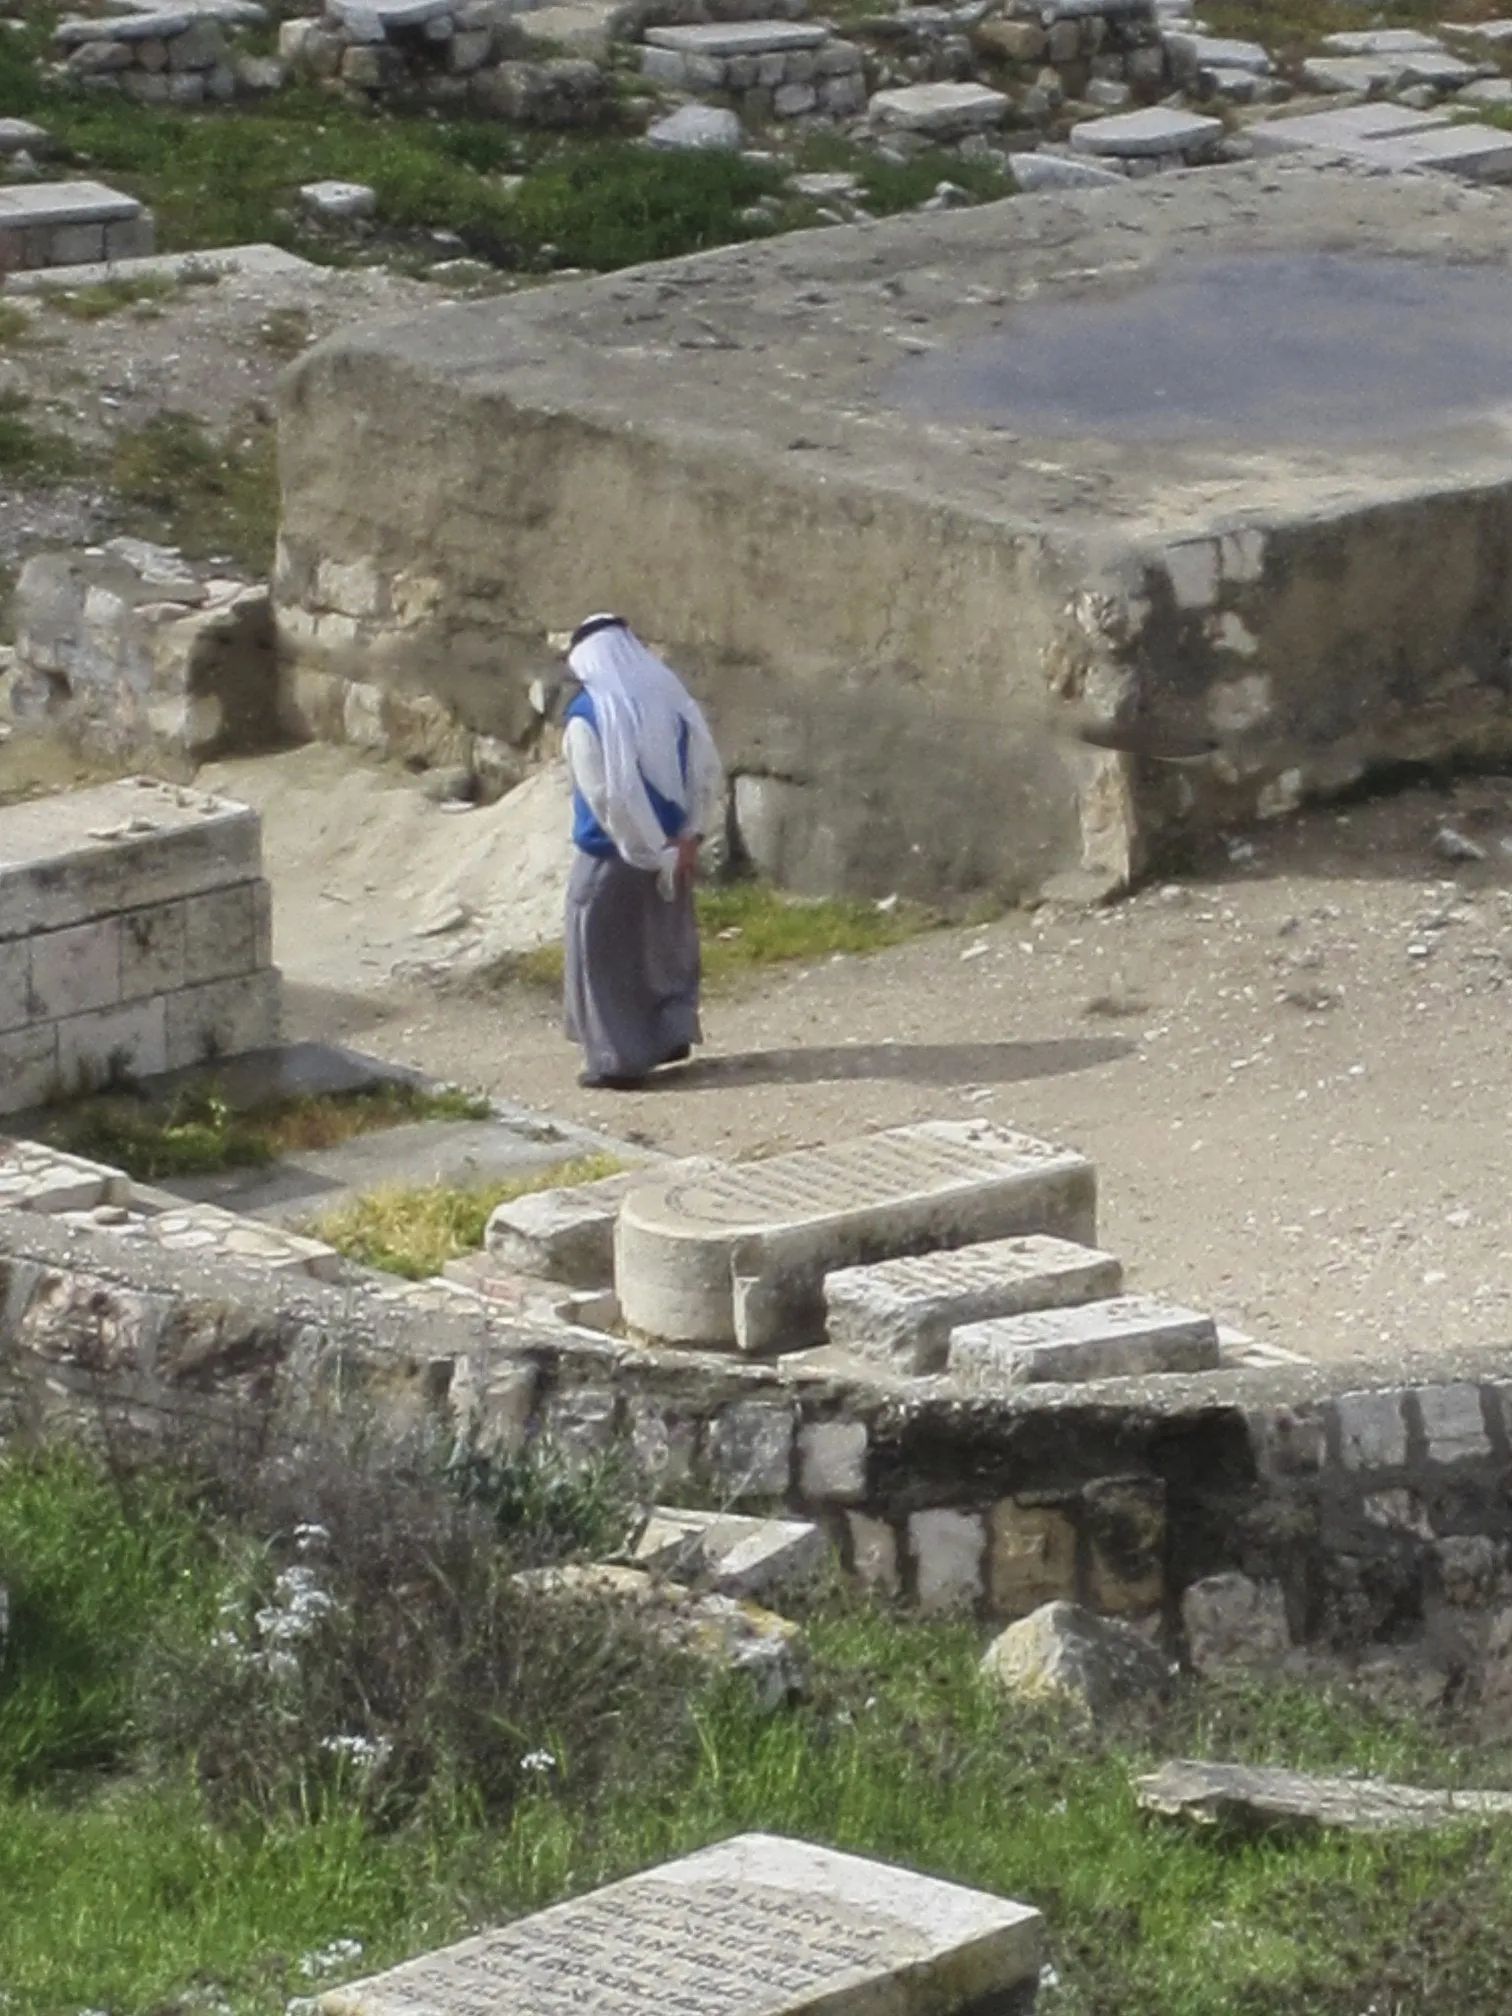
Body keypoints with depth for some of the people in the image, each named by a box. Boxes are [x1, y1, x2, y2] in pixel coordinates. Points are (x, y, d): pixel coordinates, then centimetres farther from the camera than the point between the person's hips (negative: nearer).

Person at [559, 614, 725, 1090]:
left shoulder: (587, 716, -16)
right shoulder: (673, 700, 0)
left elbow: (607, 798, -20)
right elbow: (709, 773, 0)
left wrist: (655, 854, -14)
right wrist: (689, 837, -2)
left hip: (612, 857, -5)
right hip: (671, 850, 5)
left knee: (607, 956, 6)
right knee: (667, 942, 22)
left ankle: (617, 1059, 8)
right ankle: (673, 1033, 27)